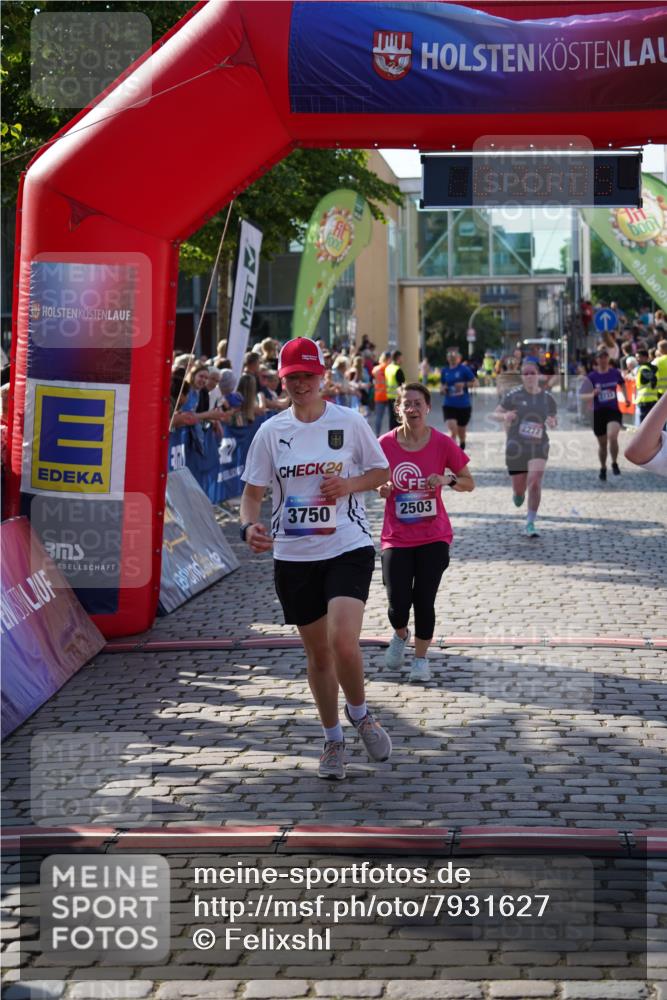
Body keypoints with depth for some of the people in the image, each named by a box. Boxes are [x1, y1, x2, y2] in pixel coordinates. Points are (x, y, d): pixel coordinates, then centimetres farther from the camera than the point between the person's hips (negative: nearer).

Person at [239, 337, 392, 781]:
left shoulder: (350, 422, -2)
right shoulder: (271, 431, 3)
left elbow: (381, 472, 9)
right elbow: (253, 491, 6)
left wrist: (349, 484, -12)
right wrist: (250, 525, -16)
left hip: (348, 547, -3)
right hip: (293, 555, 3)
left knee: (343, 641, -21)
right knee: (317, 652, 10)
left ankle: (360, 715, 9)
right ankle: (333, 740, 30)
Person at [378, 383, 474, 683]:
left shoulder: (442, 443, -6)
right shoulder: (385, 444, -4)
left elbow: (469, 483, 3)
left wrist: (448, 480, -17)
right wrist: (381, 488, -11)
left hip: (433, 536, 0)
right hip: (396, 537, 0)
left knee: (424, 602, -3)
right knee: (398, 604, -8)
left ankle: (421, 658, 21)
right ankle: (400, 635, 29)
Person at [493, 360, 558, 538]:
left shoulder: (547, 398, 2)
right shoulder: (514, 395, -6)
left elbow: (553, 419, 15)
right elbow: (494, 414, -3)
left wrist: (551, 423, -10)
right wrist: (504, 416, -26)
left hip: (538, 446, 1)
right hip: (516, 447, -1)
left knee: (535, 484, -17)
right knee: (519, 489, 8)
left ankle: (530, 523, -6)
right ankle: (518, 494, 49)